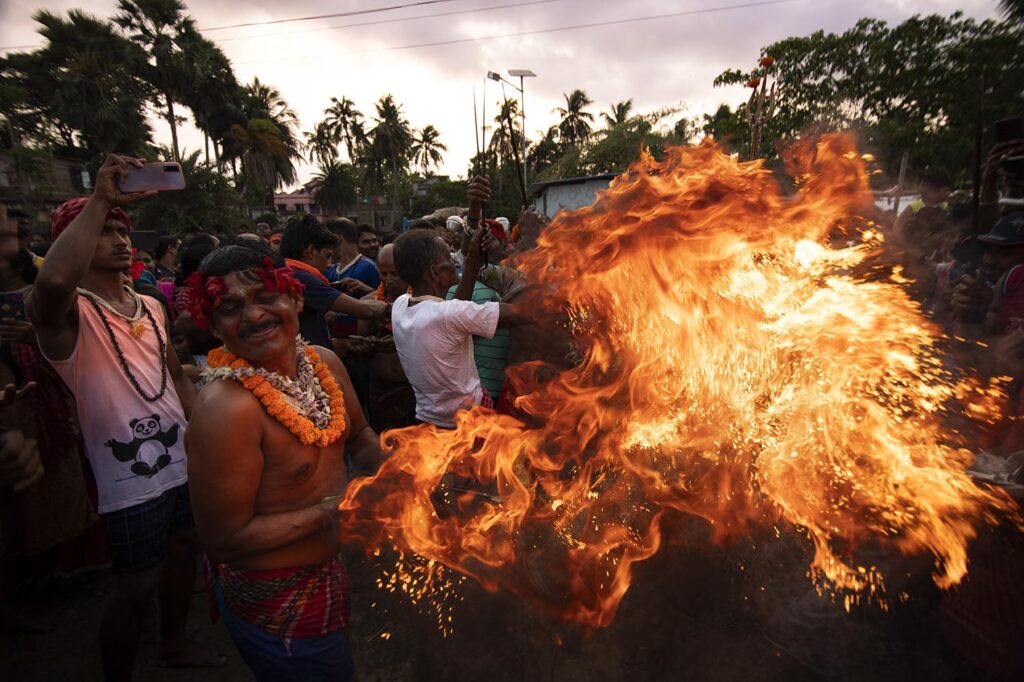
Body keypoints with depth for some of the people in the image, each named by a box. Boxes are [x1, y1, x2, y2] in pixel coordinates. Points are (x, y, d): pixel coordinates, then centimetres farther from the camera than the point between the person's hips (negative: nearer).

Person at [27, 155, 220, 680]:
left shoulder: (152, 307, 10)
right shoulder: (69, 313, -13)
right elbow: (52, 282, -39)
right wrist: (101, 199, -33)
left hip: (183, 460, 7)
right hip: (131, 475, -7)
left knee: (184, 552, 23)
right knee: (138, 587, 7)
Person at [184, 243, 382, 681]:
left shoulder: (323, 362, -9)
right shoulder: (226, 407, -30)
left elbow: (359, 436, 7)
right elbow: (223, 540, -24)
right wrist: (330, 512, -25)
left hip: (326, 573, 7)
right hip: (273, 601, -7)